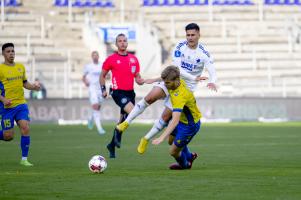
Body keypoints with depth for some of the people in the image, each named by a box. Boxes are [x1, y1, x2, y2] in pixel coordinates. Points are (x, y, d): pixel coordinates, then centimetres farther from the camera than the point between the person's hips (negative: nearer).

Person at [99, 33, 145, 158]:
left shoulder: (134, 59, 10)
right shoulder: (111, 59, -1)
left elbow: (137, 77, 15)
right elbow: (102, 75, 9)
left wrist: (140, 81, -7)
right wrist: (103, 89, -2)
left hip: (130, 92, 5)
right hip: (118, 92, -5)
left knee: (123, 120, 10)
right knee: (133, 112, -27)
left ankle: (112, 146, 25)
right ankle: (118, 134, -7)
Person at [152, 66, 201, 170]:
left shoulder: (179, 96, -42)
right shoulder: (180, 81, -16)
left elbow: (175, 121, -50)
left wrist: (161, 137, -56)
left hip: (190, 125, -9)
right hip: (182, 119, 9)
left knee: (173, 151, 1)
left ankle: (185, 165, 34)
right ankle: (189, 156, 53)